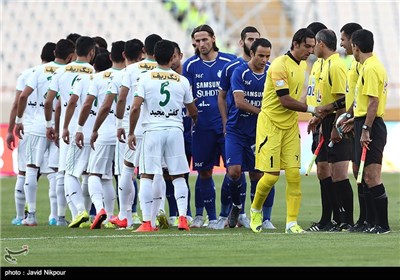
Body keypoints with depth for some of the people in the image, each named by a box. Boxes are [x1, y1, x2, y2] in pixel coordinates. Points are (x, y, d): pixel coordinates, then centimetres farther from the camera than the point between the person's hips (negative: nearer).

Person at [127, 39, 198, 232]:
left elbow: (135, 108, -9)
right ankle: (182, 217, -3)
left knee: (147, 175, 3)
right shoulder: (182, 81, 5)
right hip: (175, 129, 2)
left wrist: (131, 133, 1)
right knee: (178, 176, 9)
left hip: (152, 130, -2)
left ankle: (148, 221, -3)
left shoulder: (146, 78, -2)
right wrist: (195, 120, 39)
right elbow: (193, 111, 15)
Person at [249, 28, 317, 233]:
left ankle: (292, 222, -2)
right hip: (270, 124, -7)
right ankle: (255, 211, 19)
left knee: (293, 174, -3)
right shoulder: (280, 65, -17)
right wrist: (311, 109, -15)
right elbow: (285, 100, -20)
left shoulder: (303, 65, 10)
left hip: (290, 125, 7)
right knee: (272, 175, -6)